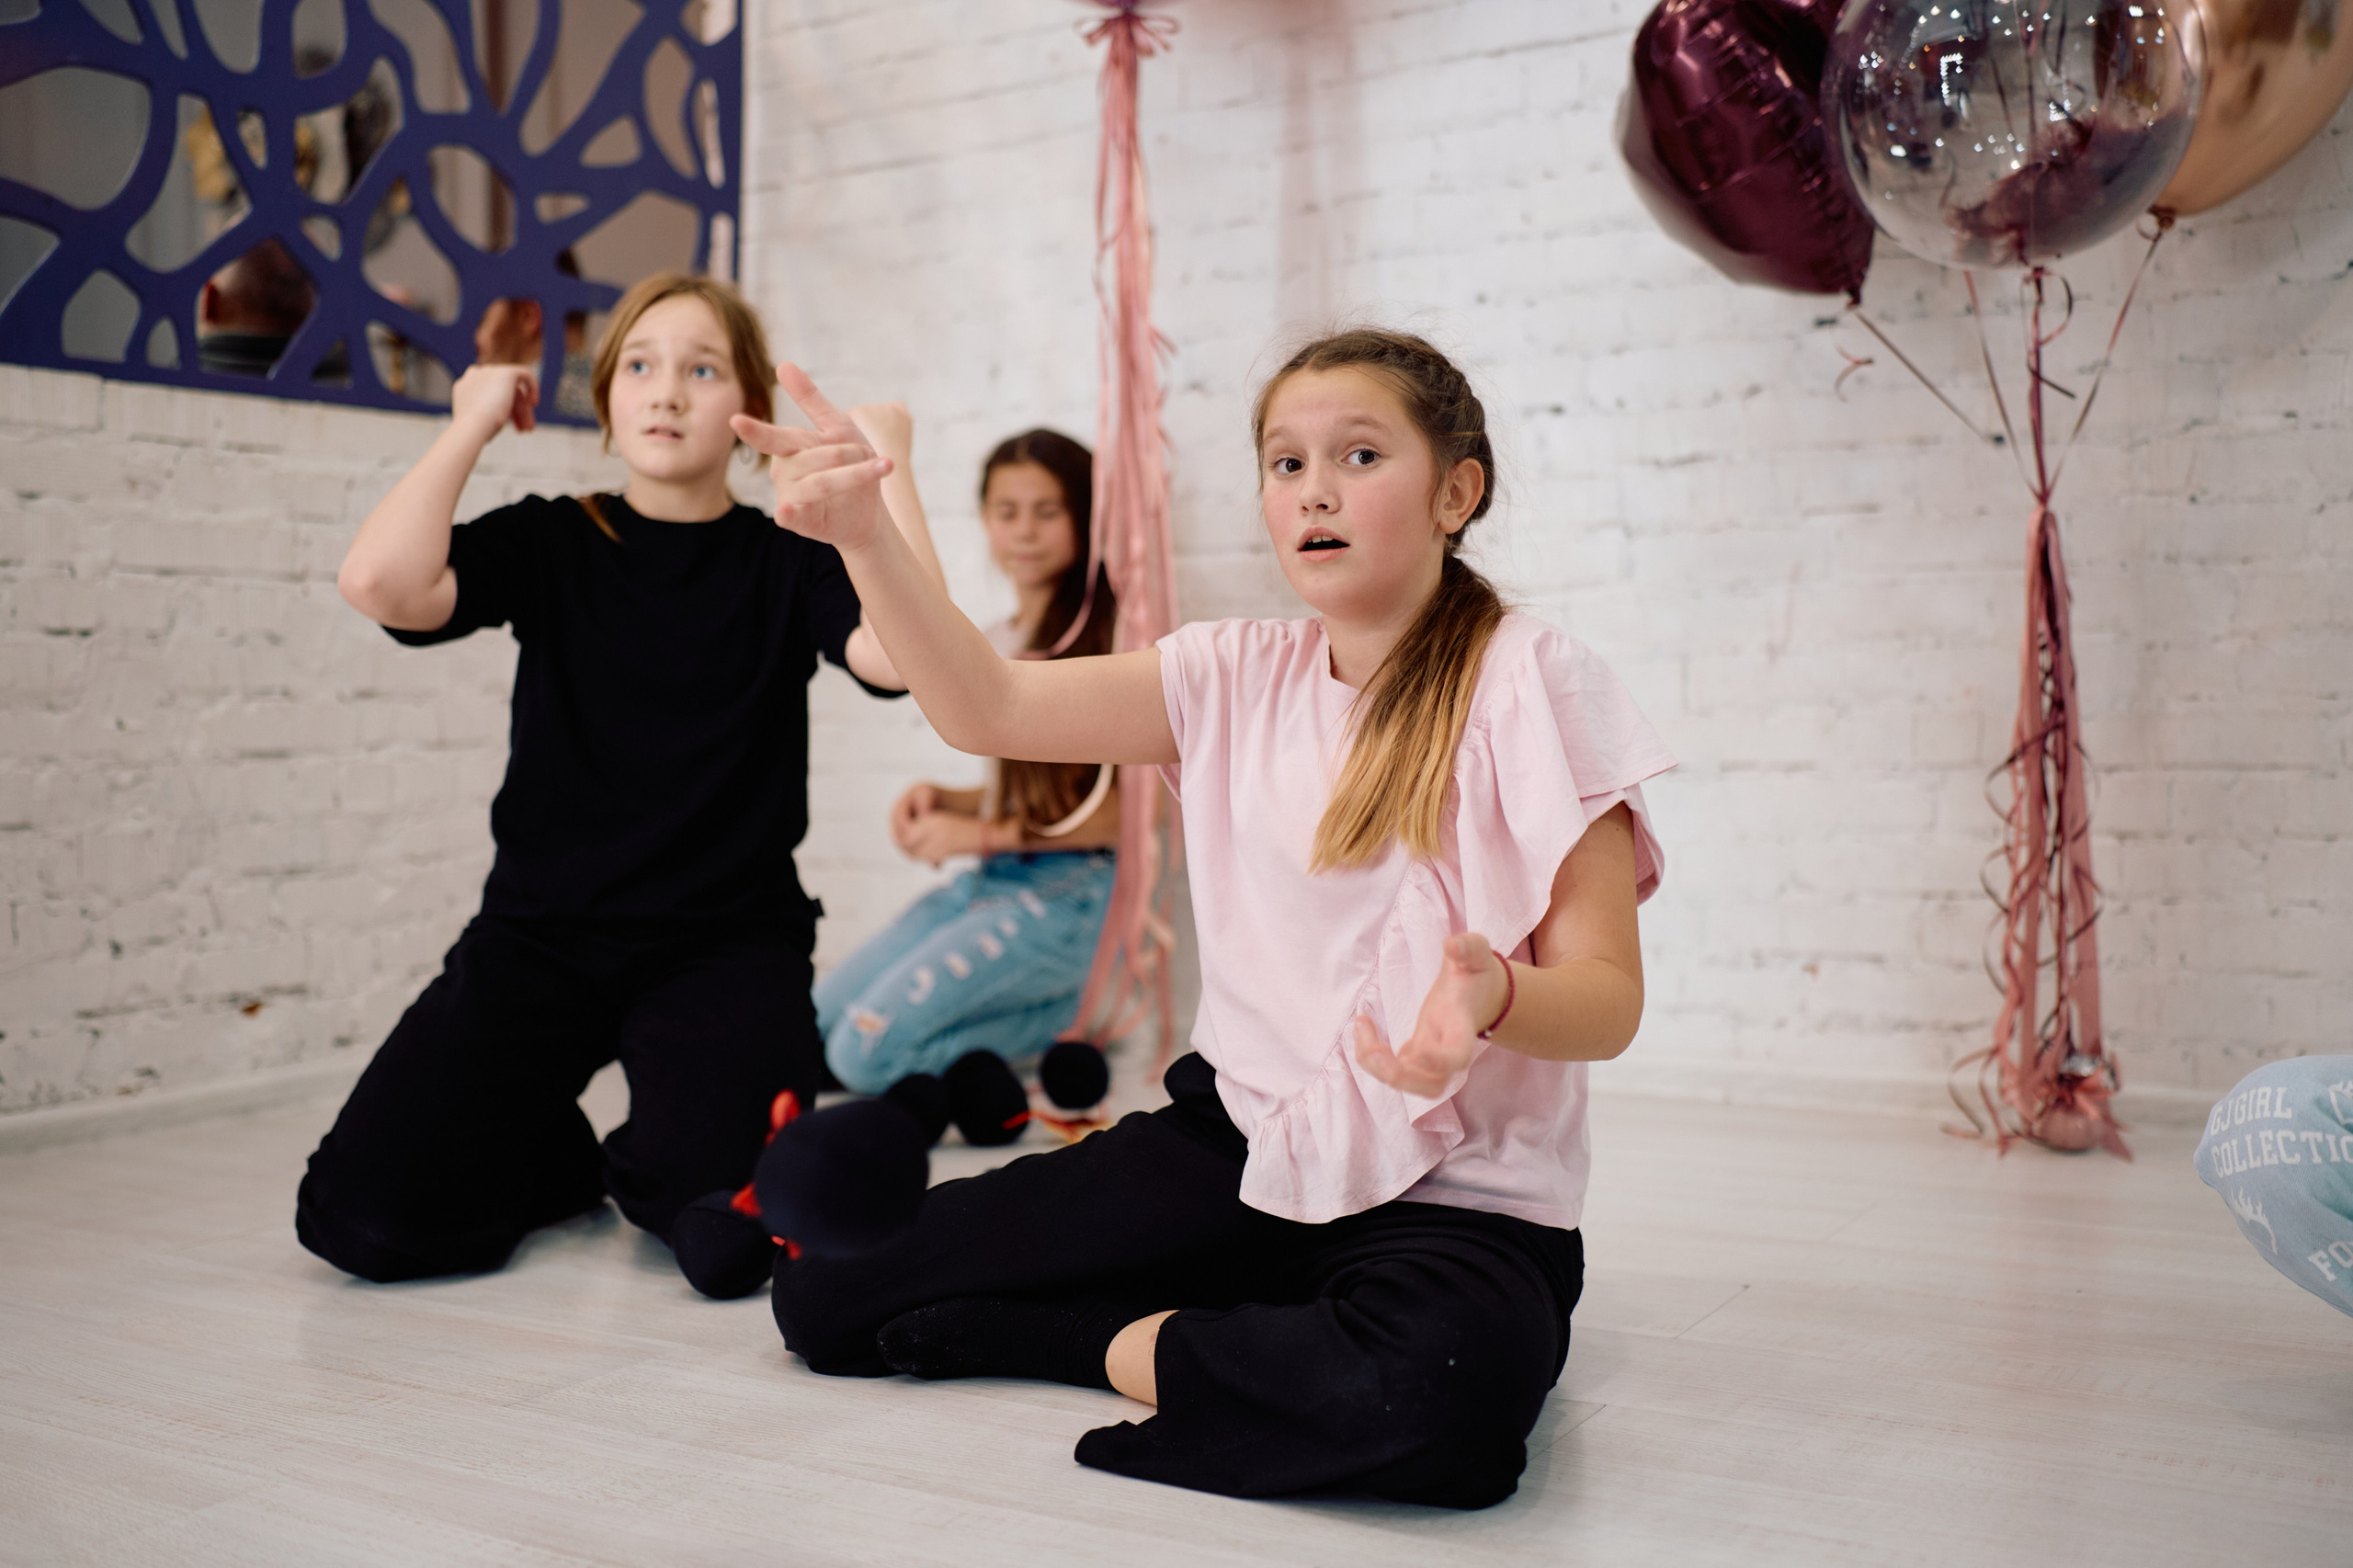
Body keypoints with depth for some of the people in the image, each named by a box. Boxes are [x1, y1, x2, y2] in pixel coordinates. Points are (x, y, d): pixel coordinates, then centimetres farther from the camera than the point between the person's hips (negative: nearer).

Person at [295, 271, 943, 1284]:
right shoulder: (549, 543, 4)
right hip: (543, 930, 2)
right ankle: (566, 1155, 19)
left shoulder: (786, 562, 2)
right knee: (365, 1216, -14)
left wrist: (888, 468, -11)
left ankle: (647, 1164, 13)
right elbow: (381, 584, -16)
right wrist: (470, 427, -5)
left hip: (729, 942, -1)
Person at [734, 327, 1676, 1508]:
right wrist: (862, 533, -18)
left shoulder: (1528, 684, -8)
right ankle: (1281, 1333, 7)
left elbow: (1606, 997, -10)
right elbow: (985, 709, -4)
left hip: (1454, 1197, -4)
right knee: (826, 1297, -2)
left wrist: (1495, 998, -33)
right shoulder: (1236, 679, 5)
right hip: (1235, 1141, 4)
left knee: (1443, 1383, -41)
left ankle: (1136, 1346, -9)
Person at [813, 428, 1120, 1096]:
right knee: (813, 1021, 2)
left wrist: (982, 834, -12)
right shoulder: (995, 645, 14)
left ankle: (1061, 1017, -1)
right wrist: (940, 799, 1)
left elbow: (1125, 807, -13)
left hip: (1066, 894, -9)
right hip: (988, 883, 9)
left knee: (868, 1052, -17)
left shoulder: (1106, 635, -10)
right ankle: (1052, 1008, 6)